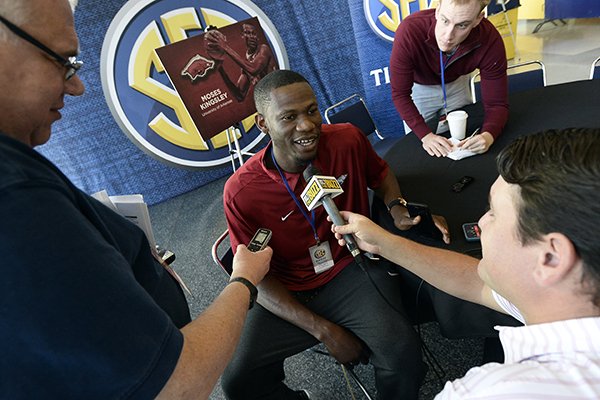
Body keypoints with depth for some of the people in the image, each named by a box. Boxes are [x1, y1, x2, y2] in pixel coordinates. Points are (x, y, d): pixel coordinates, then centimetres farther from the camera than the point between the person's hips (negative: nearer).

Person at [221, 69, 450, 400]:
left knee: (401, 348, -25)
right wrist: (323, 330, -16)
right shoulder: (240, 192, -16)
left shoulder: (348, 140, -11)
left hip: (352, 270, 1)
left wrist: (398, 210, -8)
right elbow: (258, 278, -9)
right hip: (287, 295, 0)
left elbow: (380, 174, 14)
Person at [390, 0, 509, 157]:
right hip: (418, 86, -2)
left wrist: (488, 136, -46)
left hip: (456, 84, 2)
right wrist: (425, 135, -37)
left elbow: (497, 103, -25)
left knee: (462, 149, 18)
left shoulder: (490, 40, -32)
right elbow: (400, 94, -29)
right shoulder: (409, 31, -39)